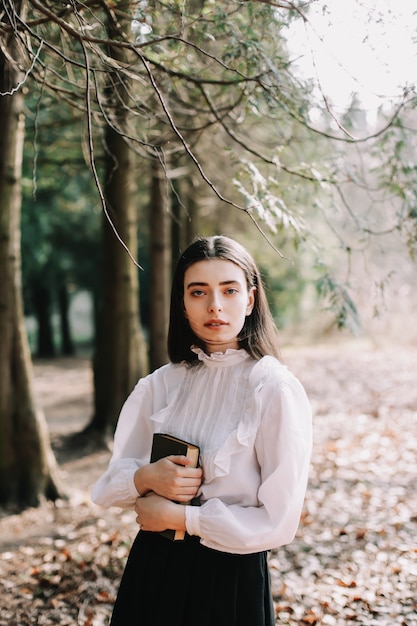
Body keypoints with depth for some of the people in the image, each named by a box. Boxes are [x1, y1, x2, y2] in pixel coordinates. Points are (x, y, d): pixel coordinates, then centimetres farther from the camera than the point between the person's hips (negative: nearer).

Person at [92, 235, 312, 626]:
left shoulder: (276, 390, -15)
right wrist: (145, 479, -18)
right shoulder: (160, 385, -1)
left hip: (230, 577, -4)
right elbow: (108, 487, 3)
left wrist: (178, 517, -13)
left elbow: (277, 523, -16)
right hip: (151, 568, 4)